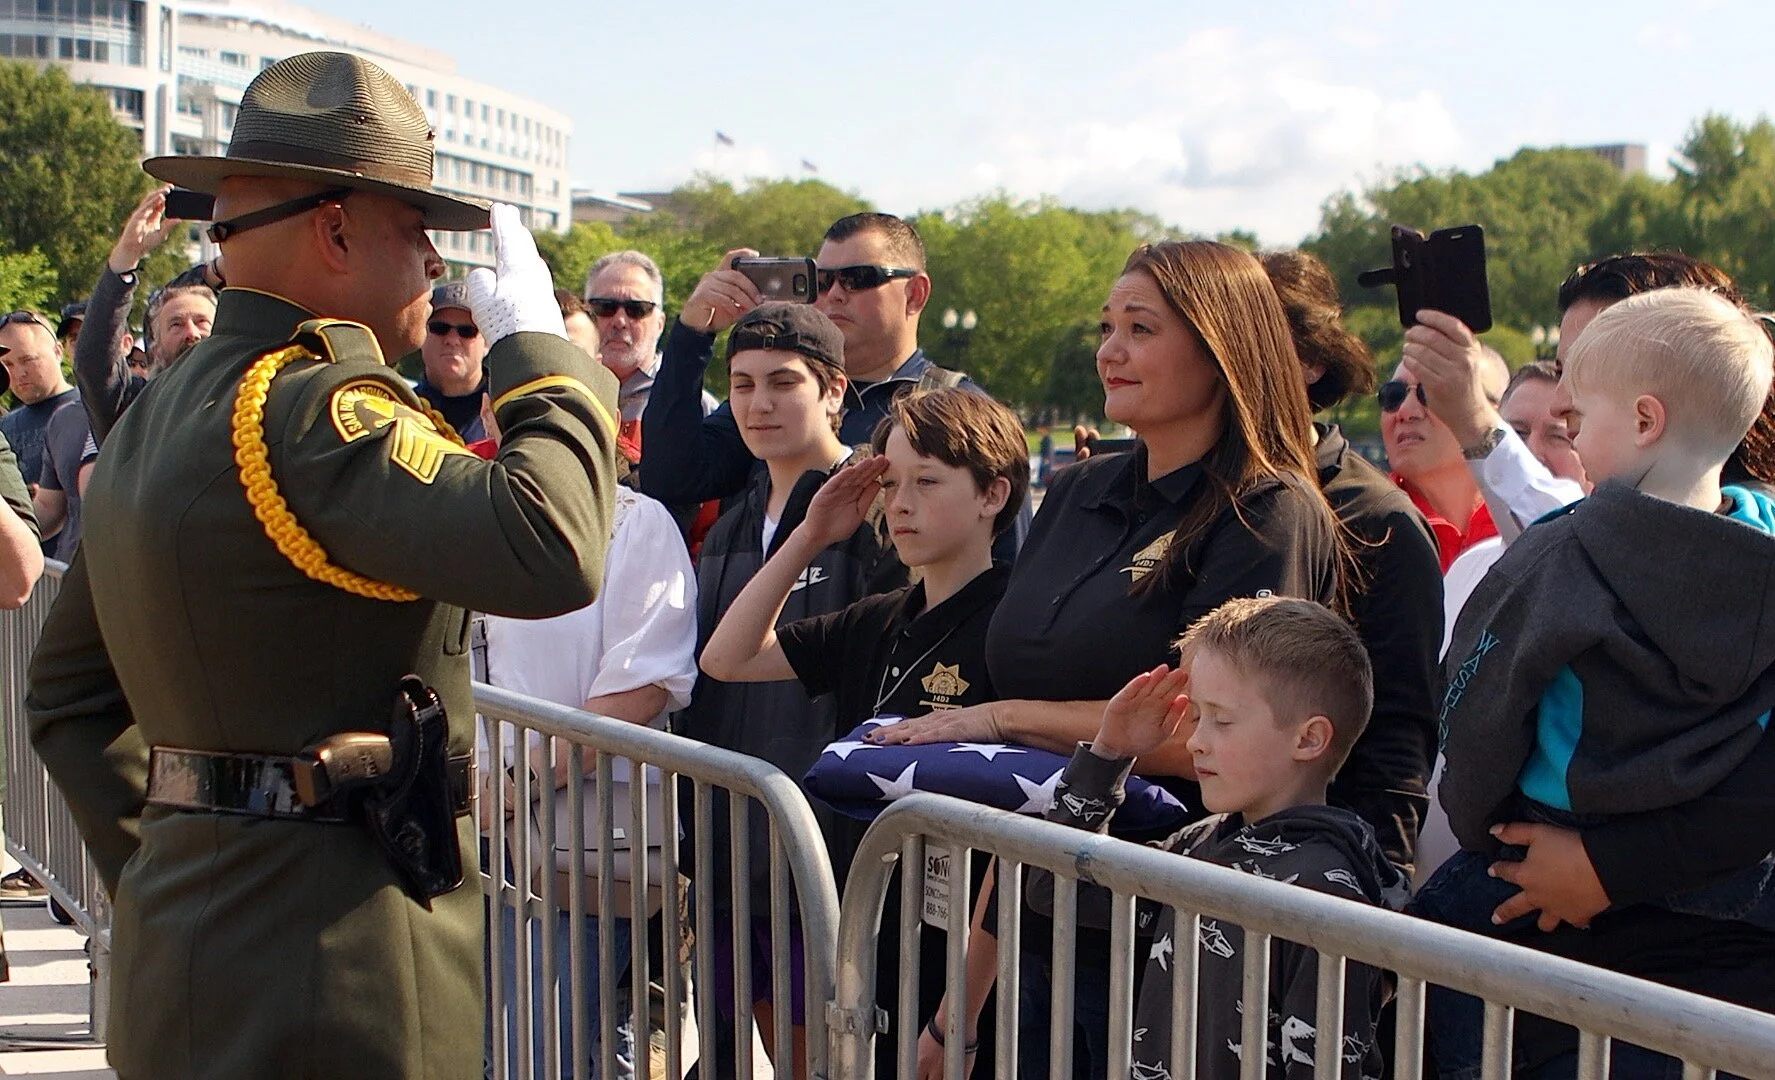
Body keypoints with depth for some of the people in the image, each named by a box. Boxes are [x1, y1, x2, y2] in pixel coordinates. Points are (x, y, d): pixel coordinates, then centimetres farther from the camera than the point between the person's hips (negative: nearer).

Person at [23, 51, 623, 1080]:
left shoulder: (153, 421, 12)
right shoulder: (309, 413, -19)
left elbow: (69, 695, 18)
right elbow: (549, 550, -32)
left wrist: (152, 861, 19)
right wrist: (542, 350, -16)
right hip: (324, 978, -9)